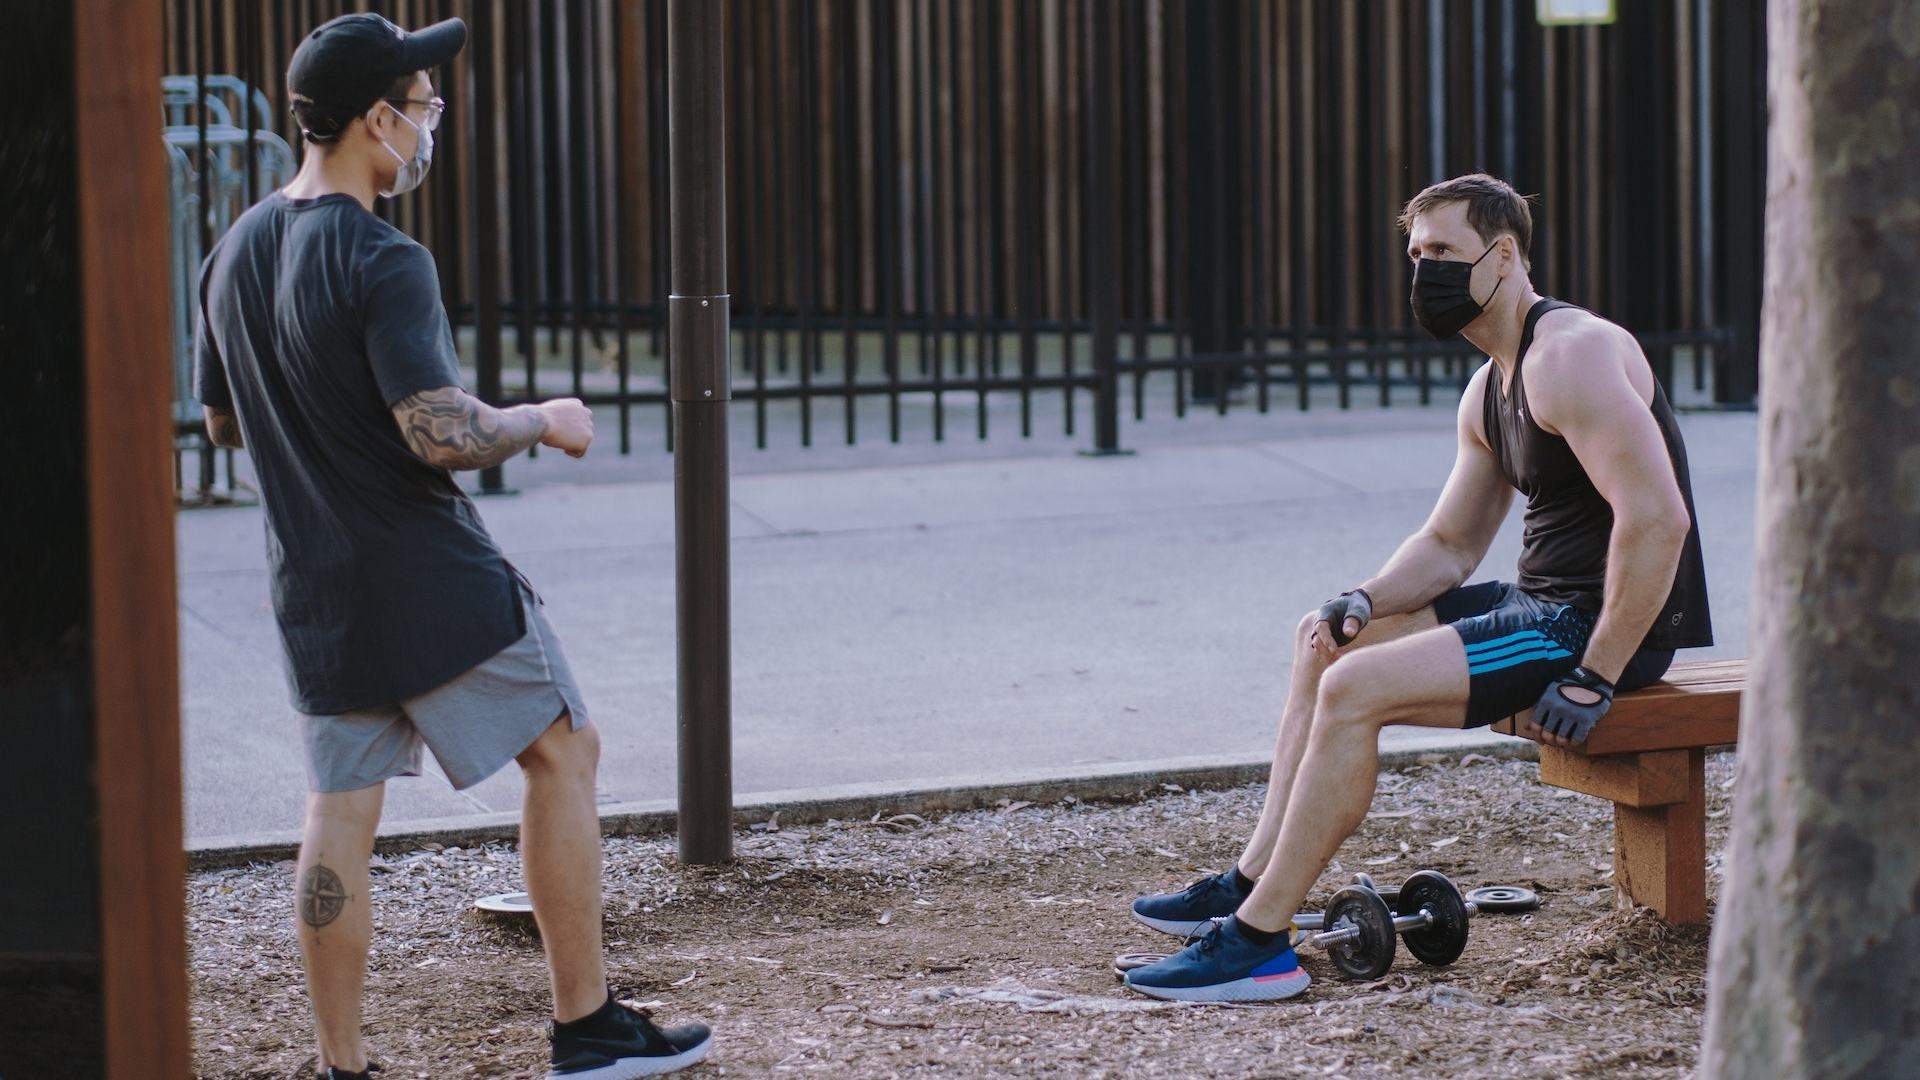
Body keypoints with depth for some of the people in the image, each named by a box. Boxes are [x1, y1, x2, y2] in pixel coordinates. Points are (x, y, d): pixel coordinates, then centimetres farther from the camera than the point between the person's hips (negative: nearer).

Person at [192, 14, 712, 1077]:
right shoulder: (382, 264, -18)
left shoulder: (233, 256, 8)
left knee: (340, 811, 9)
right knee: (563, 752, 6)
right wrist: (543, 420, -8)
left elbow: (223, 421, 19)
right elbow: (446, 437, -25)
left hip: (315, 593, 7)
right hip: (436, 585, -7)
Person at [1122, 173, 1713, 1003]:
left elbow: (1657, 517, -27)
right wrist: (1362, 603, 0)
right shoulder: (1490, 389, 14)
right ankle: (1253, 882, 16)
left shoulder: (1569, 357, -18)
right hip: (1539, 600, 11)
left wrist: (1595, 680, -26)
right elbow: (1448, 545, 20)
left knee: (1355, 688, -21)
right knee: (1324, 641, 17)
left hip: (1603, 623, -11)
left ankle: (1258, 941, -16)